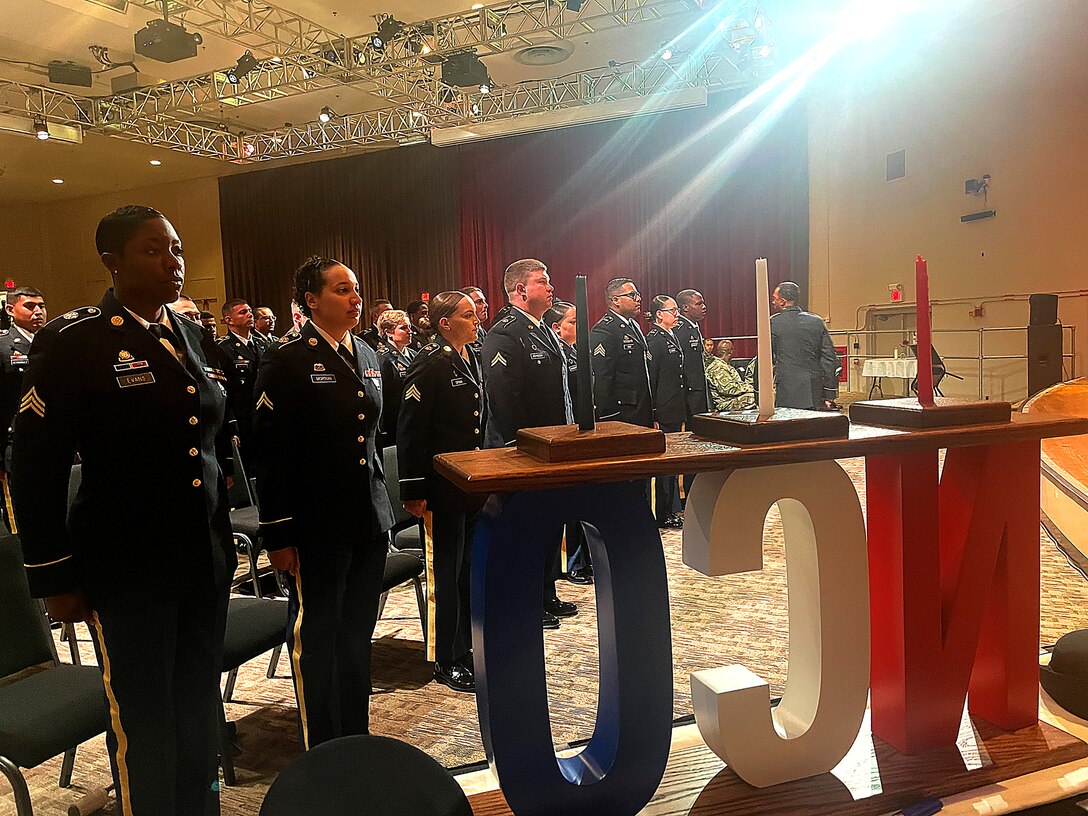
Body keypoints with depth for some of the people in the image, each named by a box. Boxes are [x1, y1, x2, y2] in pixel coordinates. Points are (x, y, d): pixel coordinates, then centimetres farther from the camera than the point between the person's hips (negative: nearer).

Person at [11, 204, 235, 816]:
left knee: (200, 707, 17)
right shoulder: (73, 342, -11)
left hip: (206, 558, 5)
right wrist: (54, 579, -7)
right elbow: (37, 471, -9)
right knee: (144, 719, 10)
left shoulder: (189, 334, 7)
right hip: (127, 568, -5)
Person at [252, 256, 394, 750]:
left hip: (368, 520, 6)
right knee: (316, 634, 9)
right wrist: (277, 533, -13)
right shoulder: (289, 360, -10)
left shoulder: (366, 357, 11)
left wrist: (381, 505, 15)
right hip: (316, 523, -6)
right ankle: (320, 752, 25)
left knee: (358, 633, 16)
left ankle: (357, 740, 32)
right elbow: (271, 451, -12)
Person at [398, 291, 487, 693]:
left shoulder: (472, 359, 12)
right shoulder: (430, 363, -14)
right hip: (443, 488, -8)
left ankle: (467, 648, 30)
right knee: (446, 570, 3)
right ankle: (447, 661, 16)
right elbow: (410, 430, -17)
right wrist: (413, 490, -18)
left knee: (470, 568, 16)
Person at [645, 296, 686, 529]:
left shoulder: (673, 338, 16)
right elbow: (651, 378, -17)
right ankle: (664, 516, 8)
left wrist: (683, 408, 18)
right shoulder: (654, 339, -12)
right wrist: (654, 414, -20)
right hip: (664, 411, -9)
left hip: (676, 409, 9)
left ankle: (672, 510, 24)